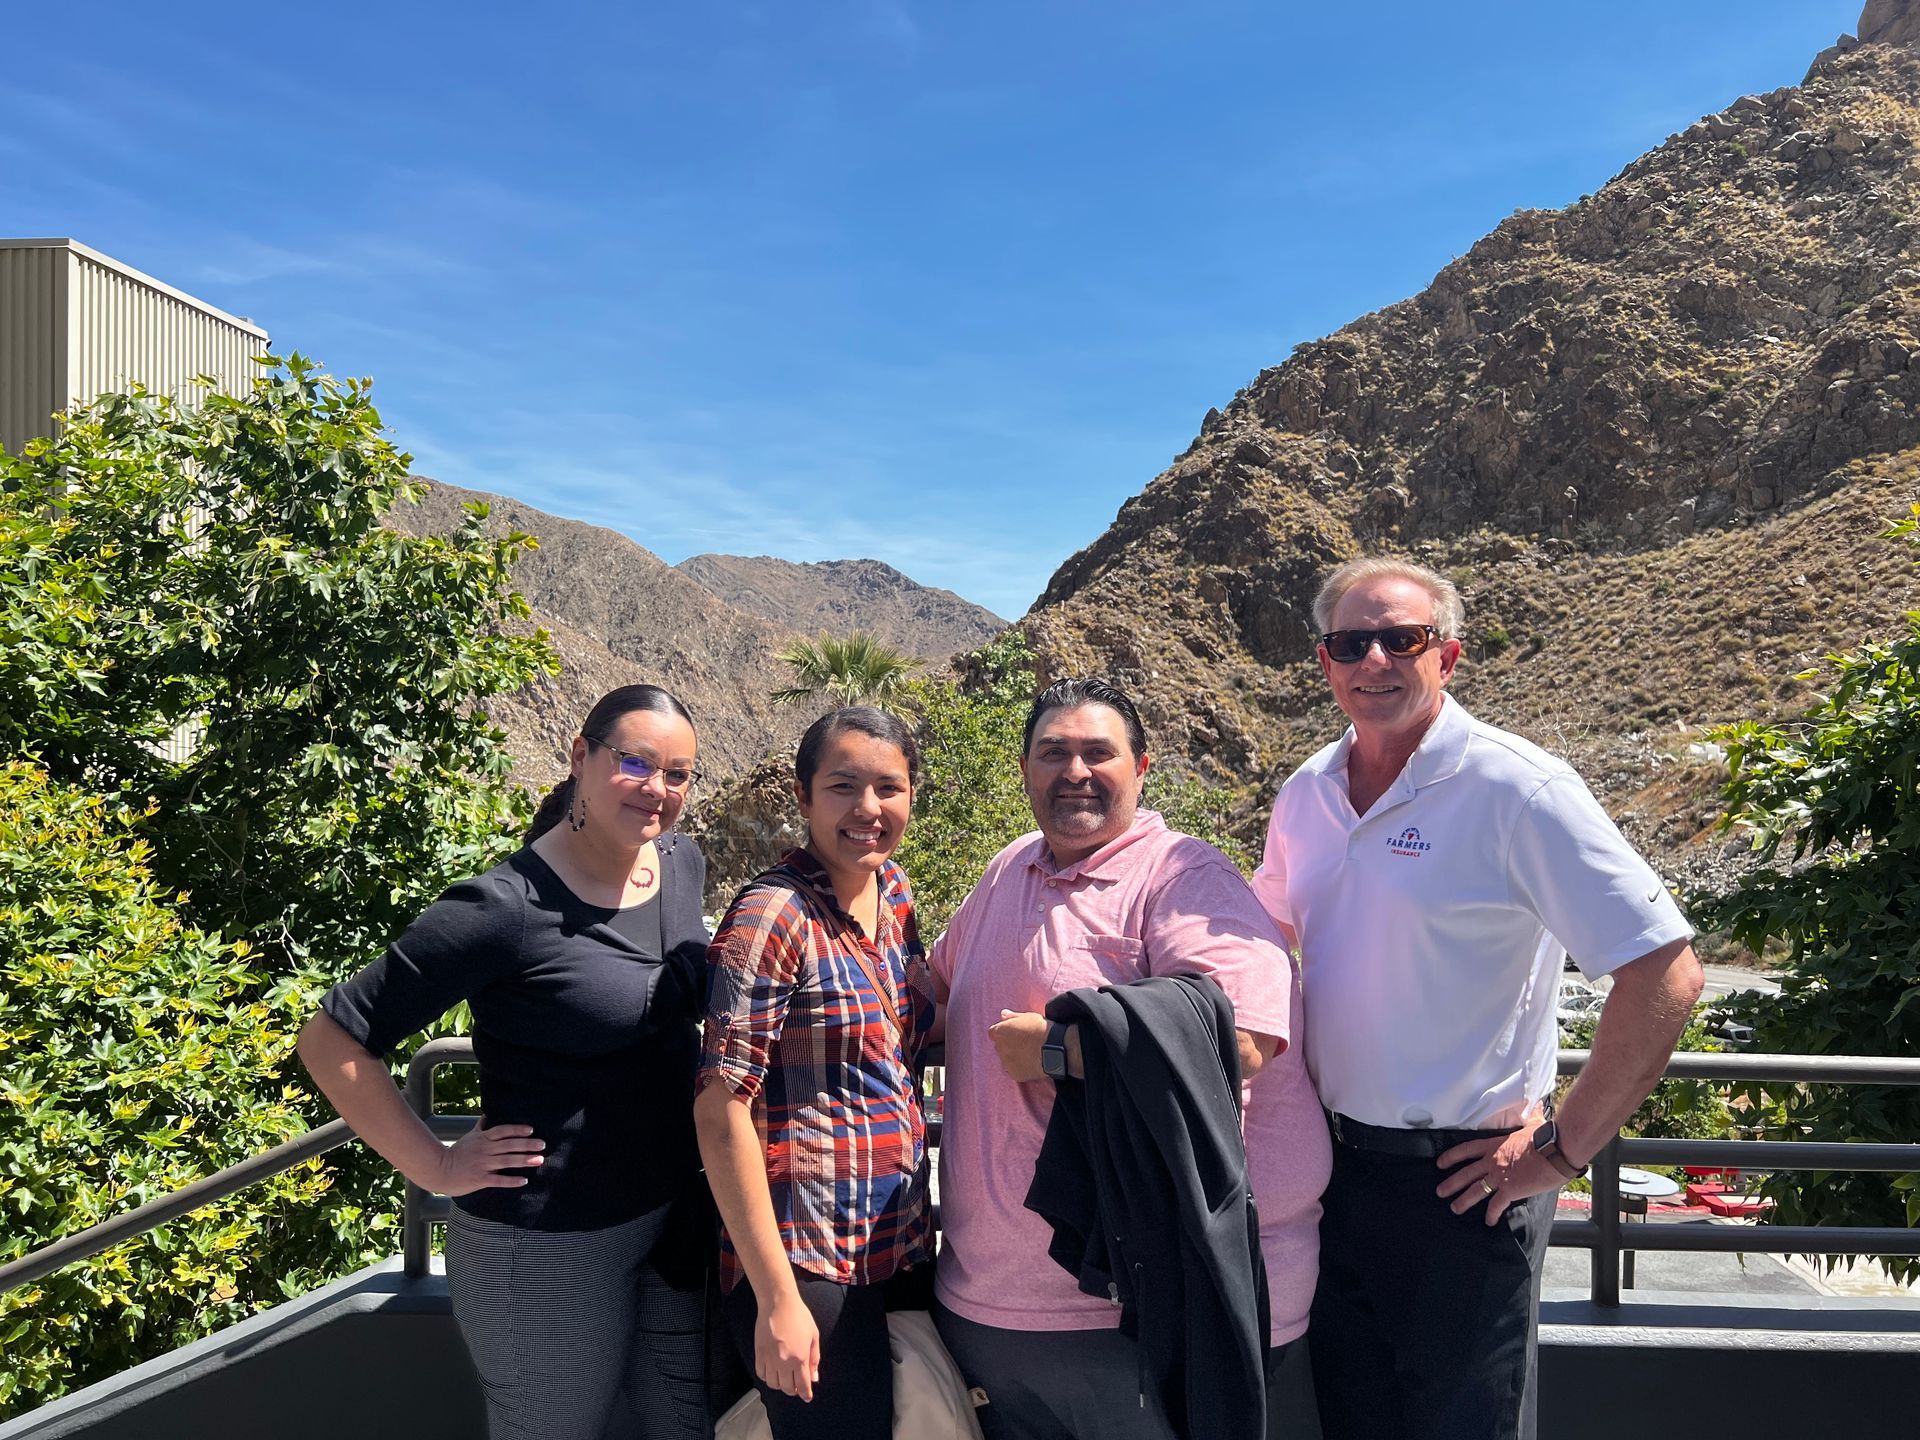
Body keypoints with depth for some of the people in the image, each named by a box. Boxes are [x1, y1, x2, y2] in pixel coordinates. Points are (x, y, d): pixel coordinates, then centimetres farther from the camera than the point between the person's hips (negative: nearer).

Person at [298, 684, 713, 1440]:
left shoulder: (683, 863, -2)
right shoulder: (507, 909, -23)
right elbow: (330, 1040, -17)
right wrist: (437, 1167, -15)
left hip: (678, 1219, 7)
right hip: (549, 1247, -6)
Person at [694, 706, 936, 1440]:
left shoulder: (895, 893, 4)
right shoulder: (774, 913, -17)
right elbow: (721, 1110, -18)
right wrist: (777, 1297, -18)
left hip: (903, 1243, 7)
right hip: (807, 1260, -7)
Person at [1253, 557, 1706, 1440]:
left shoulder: (1517, 790, -16)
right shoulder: (1305, 795, 3)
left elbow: (1665, 975, -18)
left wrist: (1563, 1150, -15)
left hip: (1462, 1183, -5)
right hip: (1335, 1168, 6)